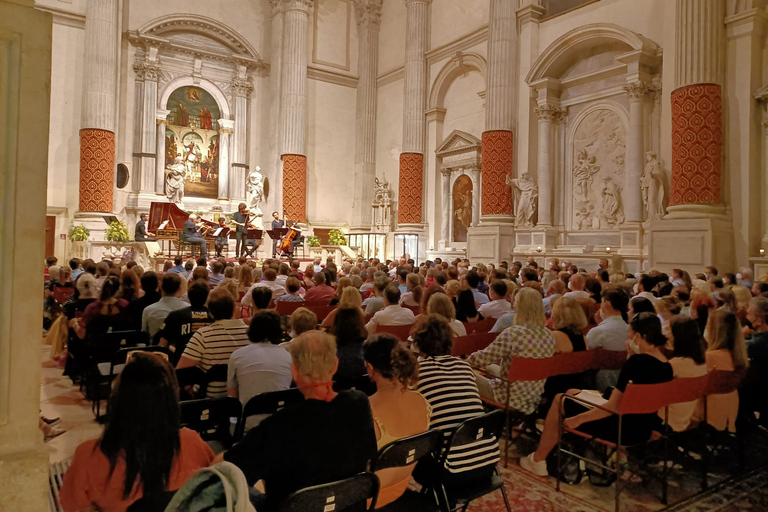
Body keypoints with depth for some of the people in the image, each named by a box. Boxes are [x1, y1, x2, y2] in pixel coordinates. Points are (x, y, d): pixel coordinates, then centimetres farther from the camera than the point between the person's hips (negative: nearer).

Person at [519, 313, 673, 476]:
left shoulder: (637, 361, -22)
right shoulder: (666, 365, 2)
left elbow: (613, 406, -23)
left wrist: (578, 419, -13)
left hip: (623, 430, -8)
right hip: (644, 430, 9)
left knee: (559, 400, 6)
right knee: (572, 393, 22)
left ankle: (538, 460, 17)